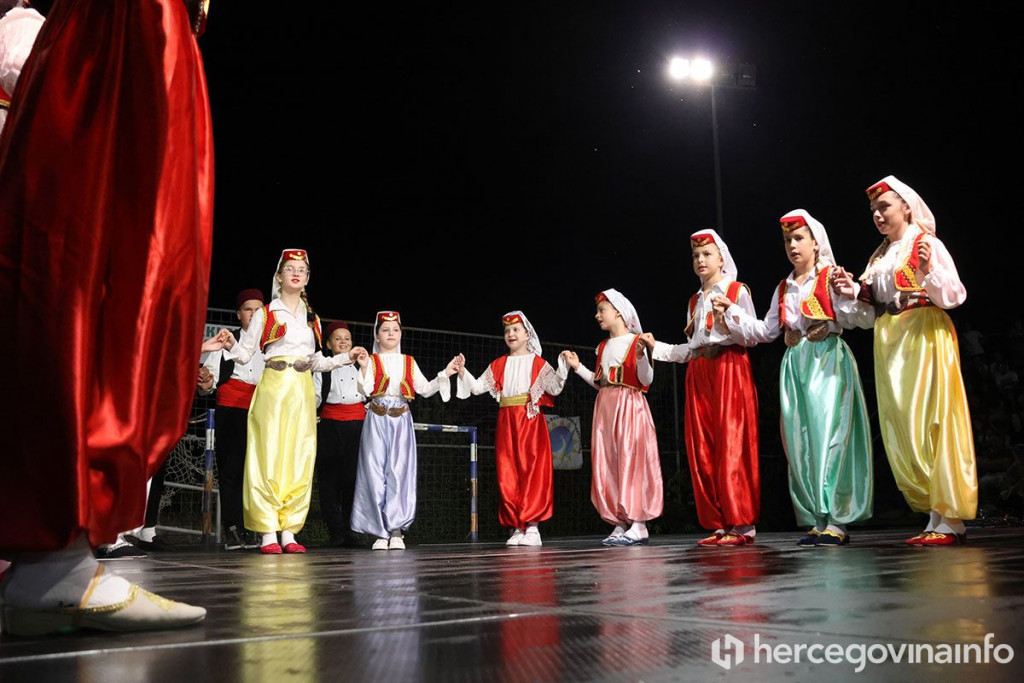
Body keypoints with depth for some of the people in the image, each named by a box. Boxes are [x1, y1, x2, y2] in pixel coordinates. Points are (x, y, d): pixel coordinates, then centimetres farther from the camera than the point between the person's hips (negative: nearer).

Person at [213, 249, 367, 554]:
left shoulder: (312, 318, 18)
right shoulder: (265, 314, 5)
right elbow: (244, 354, 2)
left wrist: (346, 357, 15)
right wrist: (231, 345, -18)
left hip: (303, 391, 4)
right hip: (273, 388, -4)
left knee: (299, 459, 1)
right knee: (269, 457, -8)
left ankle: (289, 530, 6)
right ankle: (268, 532, -4)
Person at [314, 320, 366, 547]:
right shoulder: (323, 369, 10)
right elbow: (315, 399, 2)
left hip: (358, 426, 1)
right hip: (331, 426, -1)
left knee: (353, 478, -5)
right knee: (329, 478, -4)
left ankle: (349, 530, 0)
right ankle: (336, 531, -1)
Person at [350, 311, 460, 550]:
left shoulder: (409, 362, 13)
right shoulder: (372, 361, 5)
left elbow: (425, 389, 10)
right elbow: (365, 390, -8)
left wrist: (445, 374, 2)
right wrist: (364, 368, -23)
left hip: (401, 421, 2)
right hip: (376, 420, -2)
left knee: (399, 472, -4)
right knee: (375, 473, -3)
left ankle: (396, 530, 1)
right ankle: (380, 531, 3)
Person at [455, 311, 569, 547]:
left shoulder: (538, 363, 6)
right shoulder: (498, 365, 16)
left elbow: (555, 388, -4)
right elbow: (477, 387, 12)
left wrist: (563, 367, -17)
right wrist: (463, 372, 0)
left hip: (531, 420, -3)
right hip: (506, 422, 3)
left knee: (533, 469, -8)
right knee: (507, 473, 0)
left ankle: (532, 525, -6)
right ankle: (515, 527, 6)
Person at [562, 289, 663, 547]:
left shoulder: (636, 341, -3)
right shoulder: (603, 347, 17)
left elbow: (646, 380, -10)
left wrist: (641, 356, -26)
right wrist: (578, 367, 15)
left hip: (630, 406, -7)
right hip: (605, 407, 7)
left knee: (631, 460, -10)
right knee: (607, 465, 3)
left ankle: (638, 525, -7)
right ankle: (620, 524, 7)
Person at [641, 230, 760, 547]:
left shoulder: (737, 291, 4)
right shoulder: (694, 301, 21)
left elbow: (753, 336, -3)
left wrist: (729, 321, -19)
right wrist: (657, 347, 13)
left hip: (730, 369, -6)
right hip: (699, 374, 6)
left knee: (732, 445, -12)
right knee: (703, 449, 0)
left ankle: (742, 524, -9)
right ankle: (720, 524, 4)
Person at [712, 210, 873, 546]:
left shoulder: (830, 277, 3)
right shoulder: (783, 289, 20)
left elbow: (850, 320, -6)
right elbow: (766, 331, 21)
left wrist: (844, 293, -22)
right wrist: (731, 312, 15)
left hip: (828, 361, -6)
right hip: (794, 364, 6)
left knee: (827, 433, -12)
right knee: (800, 440, 1)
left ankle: (837, 519, -9)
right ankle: (816, 520, 6)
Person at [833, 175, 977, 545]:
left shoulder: (927, 244, -2)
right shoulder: (879, 257, 18)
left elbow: (954, 295, -10)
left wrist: (928, 272, -27)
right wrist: (855, 291, 2)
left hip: (925, 337, -7)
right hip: (889, 344, 7)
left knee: (931, 422, -10)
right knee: (900, 428, 4)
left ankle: (953, 519, -4)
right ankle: (935, 515, 11)